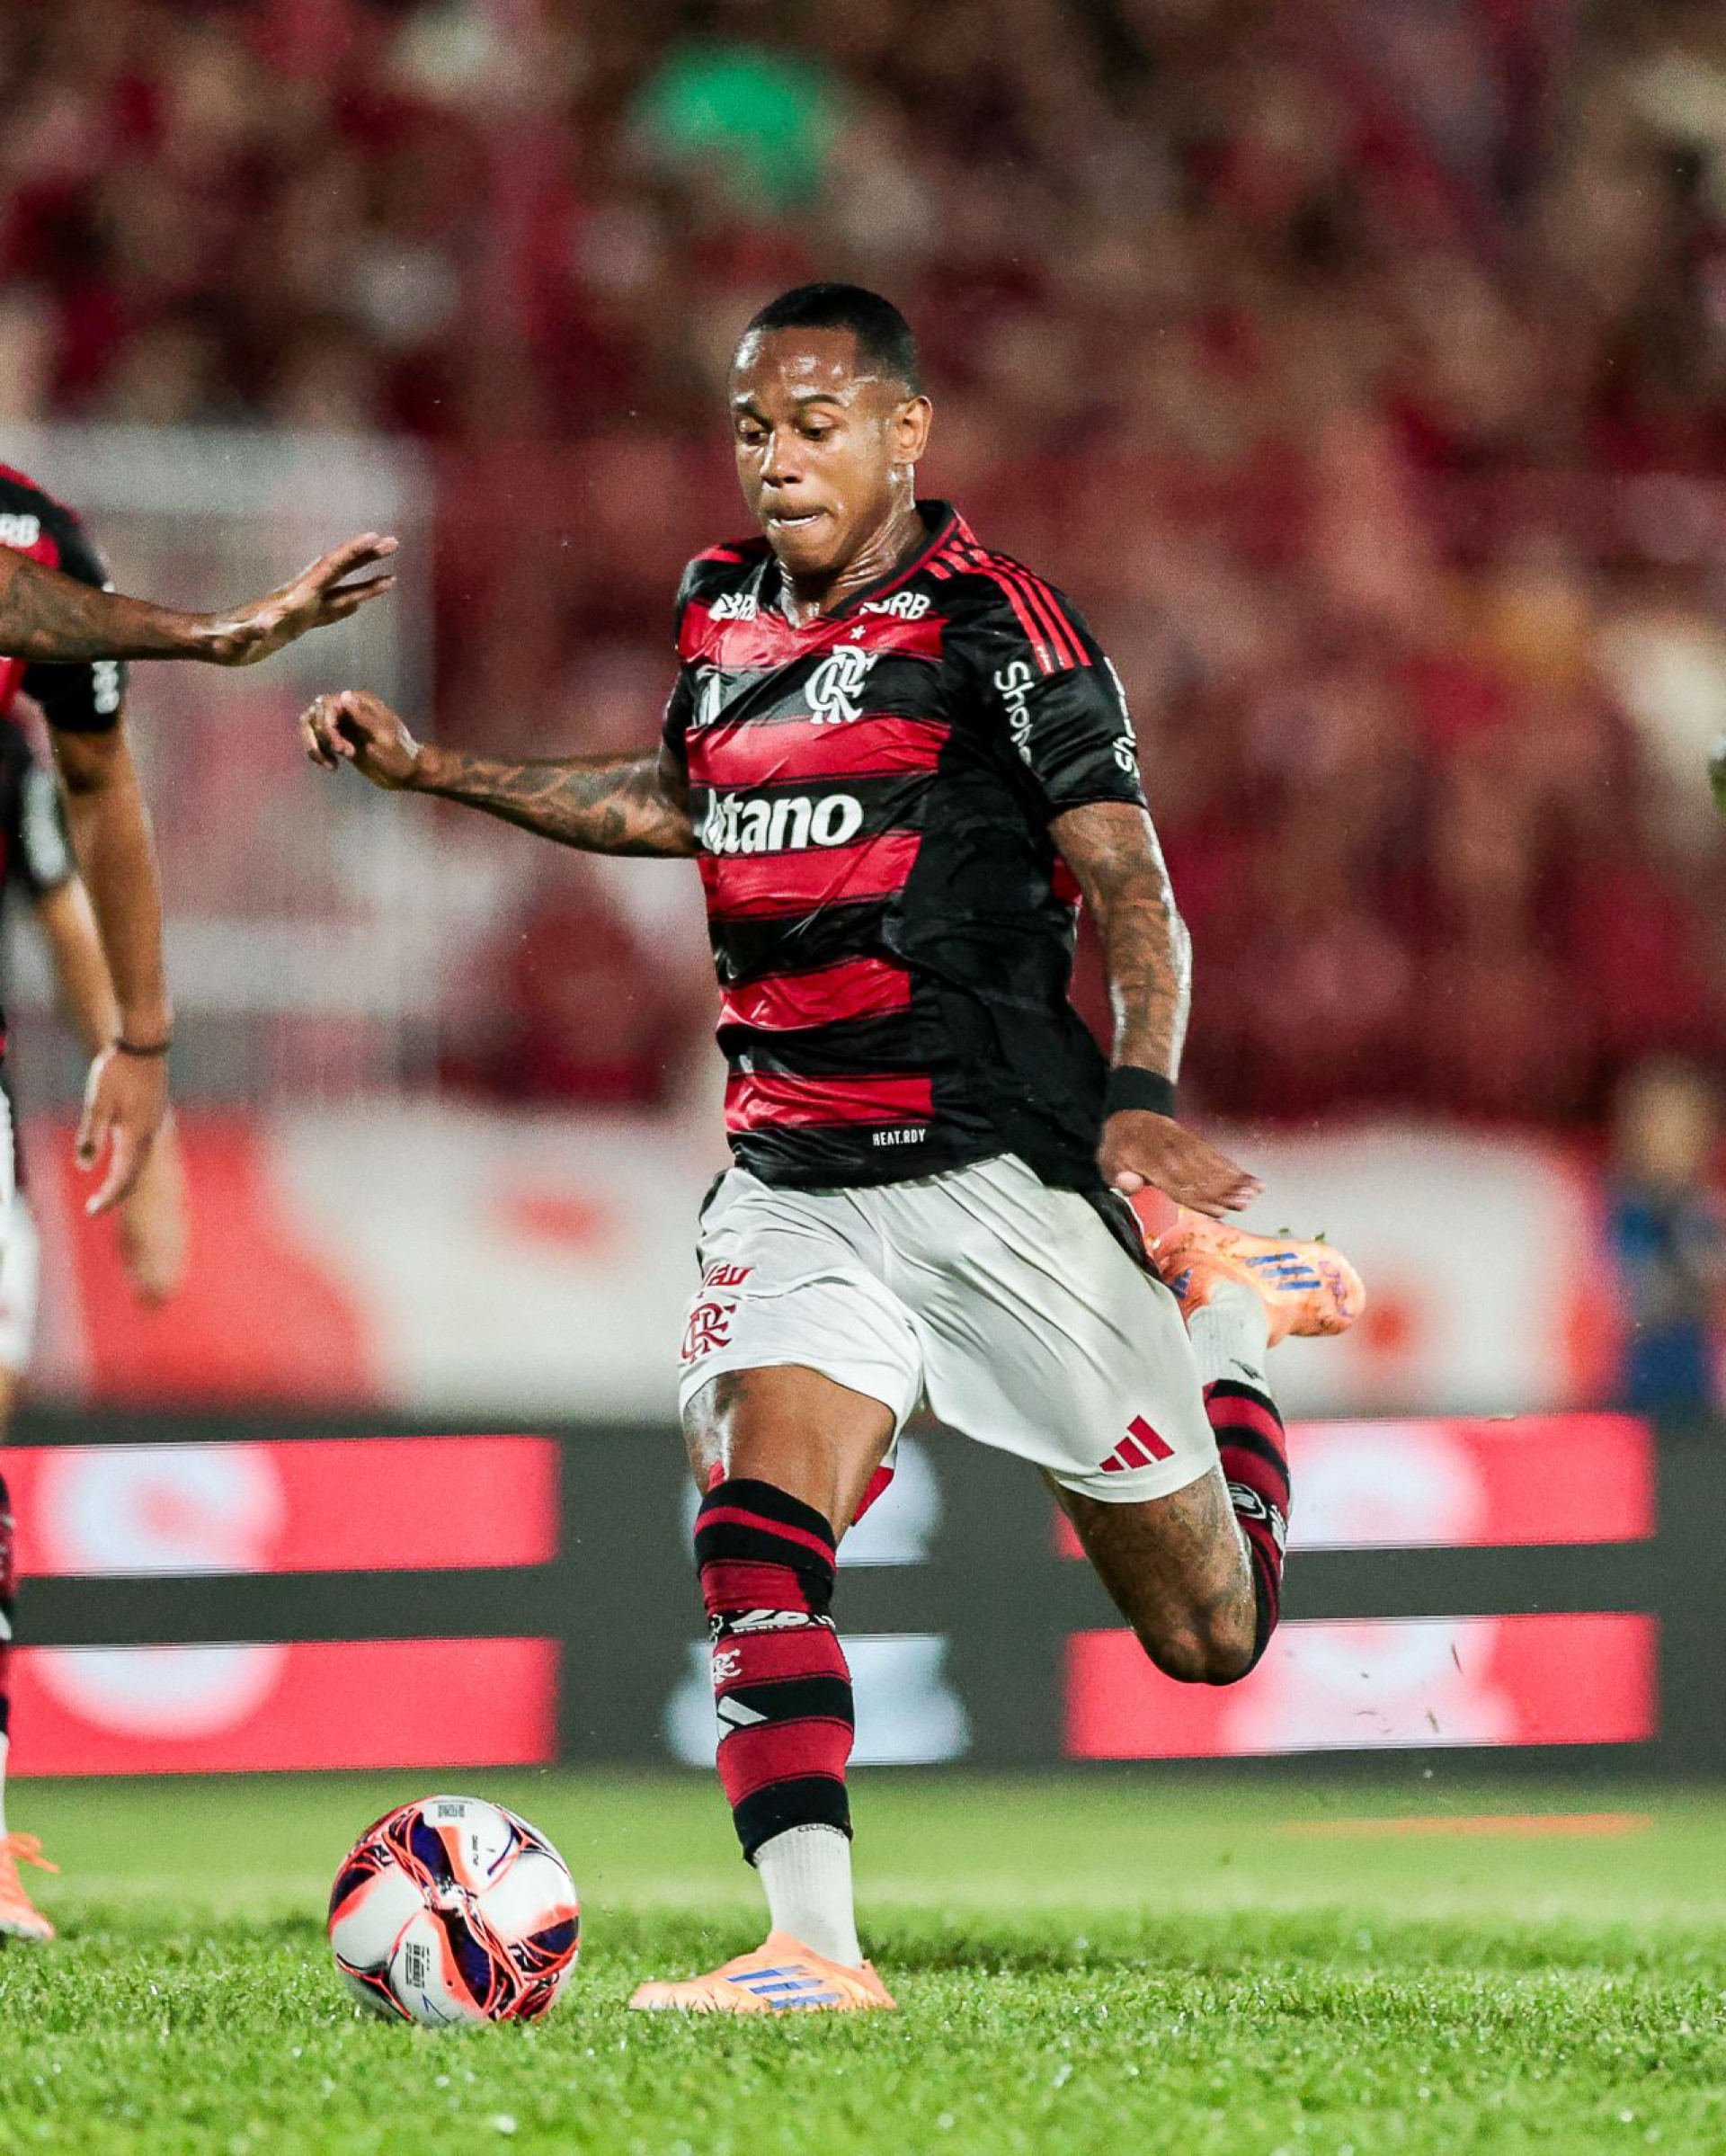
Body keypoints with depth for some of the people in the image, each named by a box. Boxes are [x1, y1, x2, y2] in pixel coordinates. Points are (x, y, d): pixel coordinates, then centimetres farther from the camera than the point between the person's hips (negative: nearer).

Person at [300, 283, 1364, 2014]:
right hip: (793, 1187, 5)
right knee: (755, 1531, -21)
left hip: (997, 1170, -5)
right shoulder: (721, 610, 10)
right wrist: (431, 769, 26)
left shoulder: (986, 622, -10)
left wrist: (1144, 1094, -28)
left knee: (1208, 1634, 6)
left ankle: (1231, 1316, 36)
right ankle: (812, 1950, -22)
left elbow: (1130, 880, -13)